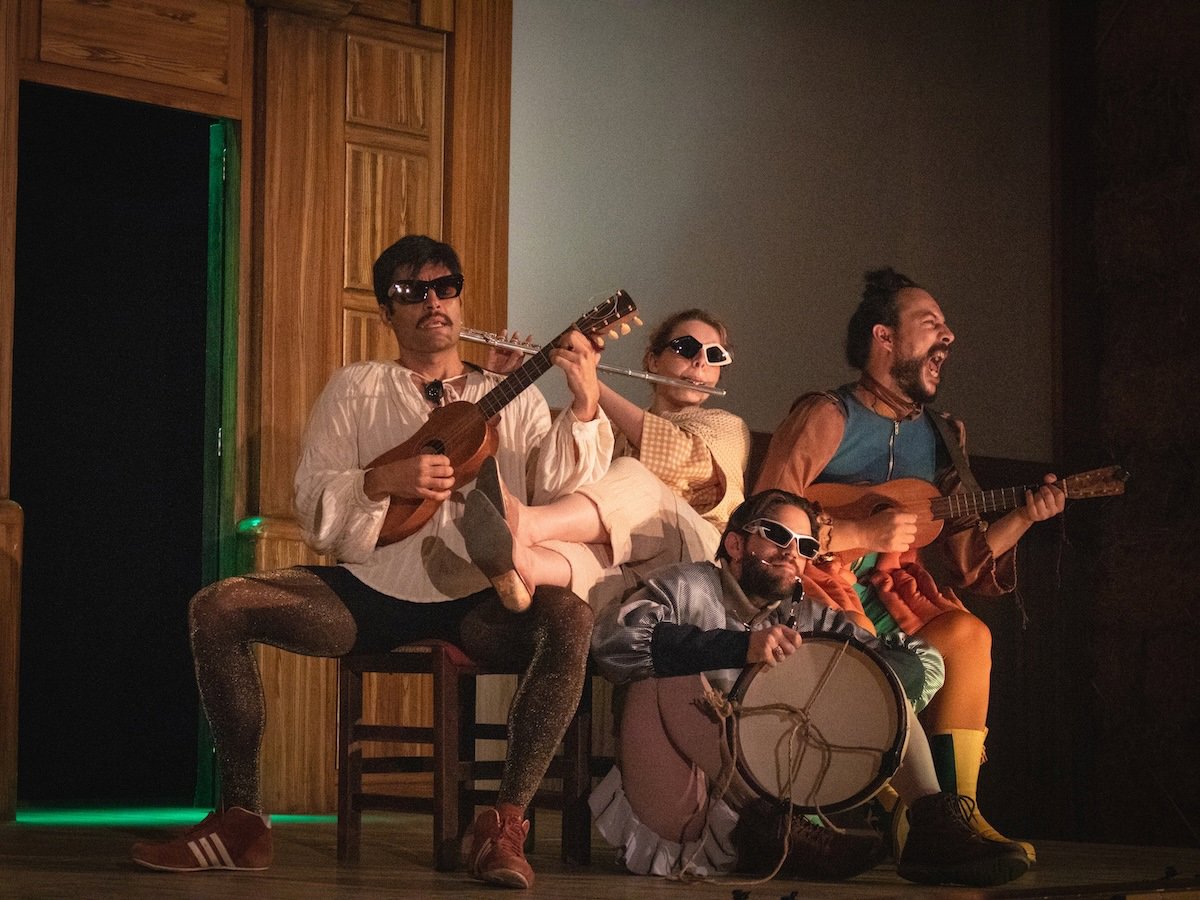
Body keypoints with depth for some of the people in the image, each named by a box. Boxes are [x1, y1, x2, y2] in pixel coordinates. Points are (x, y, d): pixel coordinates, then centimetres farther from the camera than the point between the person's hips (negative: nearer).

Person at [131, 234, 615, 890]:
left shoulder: (513, 401, 13)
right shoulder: (355, 389, 13)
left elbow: (561, 494, -2)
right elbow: (312, 511, 5)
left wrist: (584, 406, -16)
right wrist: (383, 482, -14)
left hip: (476, 605, -1)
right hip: (367, 590, 2)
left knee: (572, 618, -34)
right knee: (216, 608, -18)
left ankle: (504, 823, -30)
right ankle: (241, 821, -14)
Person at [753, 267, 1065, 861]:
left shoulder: (940, 436, 17)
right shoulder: (827, 418, -3)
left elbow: (955, 560, 14)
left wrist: (1021, 519, -1)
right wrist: (862, 534, -17)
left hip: (894, 588, 6)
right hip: (819, 580, -6)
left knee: (967, 634, -22)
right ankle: (896, 814, -21)